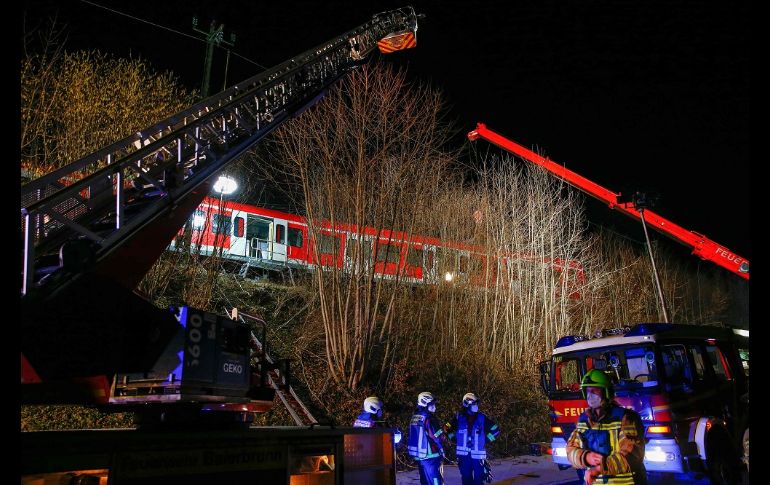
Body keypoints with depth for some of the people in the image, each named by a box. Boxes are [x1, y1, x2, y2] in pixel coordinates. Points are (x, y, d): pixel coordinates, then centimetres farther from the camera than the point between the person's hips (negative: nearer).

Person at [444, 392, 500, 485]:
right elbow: (448, 429, 16)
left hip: (478, 454, -1)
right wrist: (456, 440, 9)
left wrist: (485, 440, 2)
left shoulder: (481, 417, 0)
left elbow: (496, 430, 7)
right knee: (466, 478, 6)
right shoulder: (459, 417, 1)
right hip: (464, 454, 1)